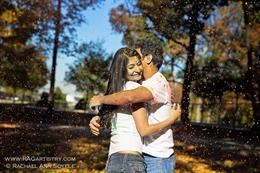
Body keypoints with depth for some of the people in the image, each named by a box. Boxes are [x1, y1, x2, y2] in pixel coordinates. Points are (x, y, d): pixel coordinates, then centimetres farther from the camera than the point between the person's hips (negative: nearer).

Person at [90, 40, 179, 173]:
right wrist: (98, 118, -8)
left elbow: (129, 97, -38)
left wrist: (101, 99, -21)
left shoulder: (159, 83, -19)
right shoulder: (142, 86, 11)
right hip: (142, 155, 8)